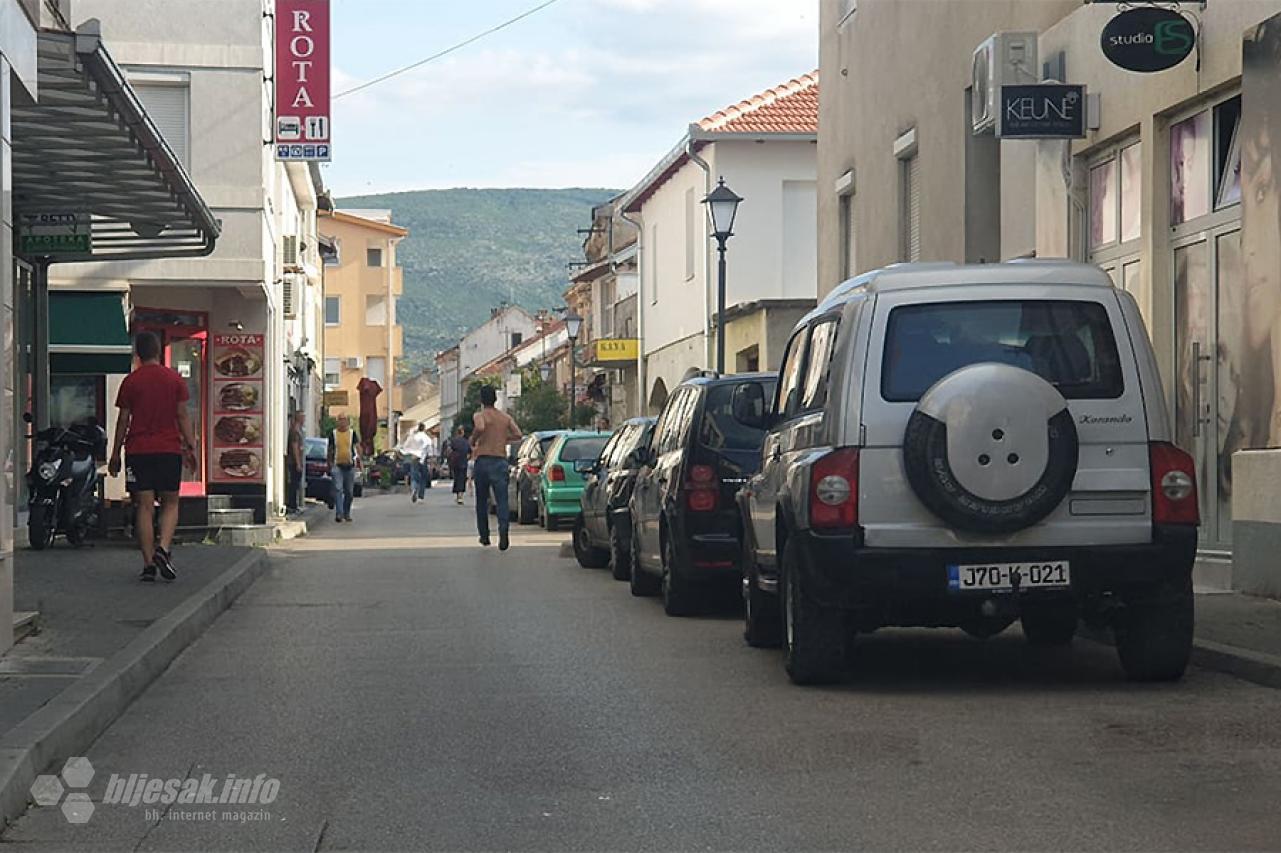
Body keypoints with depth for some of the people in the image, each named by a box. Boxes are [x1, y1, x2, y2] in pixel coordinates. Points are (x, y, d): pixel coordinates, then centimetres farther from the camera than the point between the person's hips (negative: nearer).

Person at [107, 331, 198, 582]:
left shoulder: (131, 382, 0)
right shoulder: (175, 379, 2)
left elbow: (123, 420, 2)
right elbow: (182, 416, 2)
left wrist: (115, 454, 8)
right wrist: (191, 447, 8)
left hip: (138, 449, 0)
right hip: (169, 449, 0)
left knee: (144, 506, 1)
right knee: (170, 503, 10)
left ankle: (149, 563, -3)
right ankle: (163, 548, -13)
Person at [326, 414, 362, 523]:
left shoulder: (352, 433, 4)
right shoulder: (333, 433, 5)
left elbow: (357, 446, -4)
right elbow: (330, 449, 12)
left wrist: (358, 457, -21)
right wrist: (329, 463, 11)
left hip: (350, 465, 1)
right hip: (337, 465, -1)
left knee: (349, 491, 9)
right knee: (338, 489, -14)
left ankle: (347, 514, 23)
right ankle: (339, 514, -20)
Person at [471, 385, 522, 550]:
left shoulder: (479, 416, -2)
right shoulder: (506, 417, 9)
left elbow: (480, 427, -24)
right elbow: (518, 435, 2)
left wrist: (473, 440, -6)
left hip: (483, 460, -2)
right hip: (501, 461, 2)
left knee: (482, 501, 13)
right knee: (502, 500, -6)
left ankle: (484, 535, 19)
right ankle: (503, 529, -30)